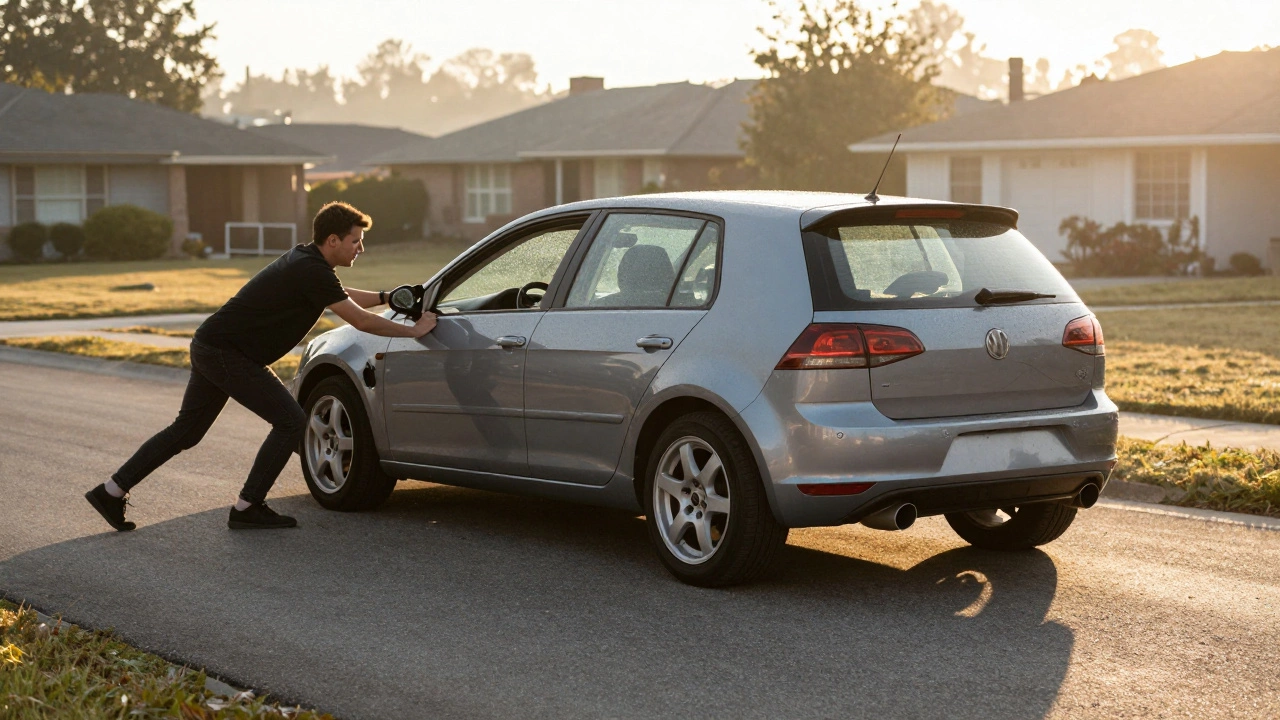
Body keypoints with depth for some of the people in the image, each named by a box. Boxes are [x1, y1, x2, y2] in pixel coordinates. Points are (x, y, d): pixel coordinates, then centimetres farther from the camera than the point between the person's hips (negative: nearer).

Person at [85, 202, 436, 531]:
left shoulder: (305, 259, 11)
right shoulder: (312, 272, -19)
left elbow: (343, 296, 31)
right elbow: (360, 321, -16)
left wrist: (387, 297, 27)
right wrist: (414, 330, -6)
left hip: (208, 347, 10)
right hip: (227, 354, -10)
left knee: (187, 429, 17)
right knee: (290, 421, -5)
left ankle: (112, 491, 21)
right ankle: (246, 509, 1)